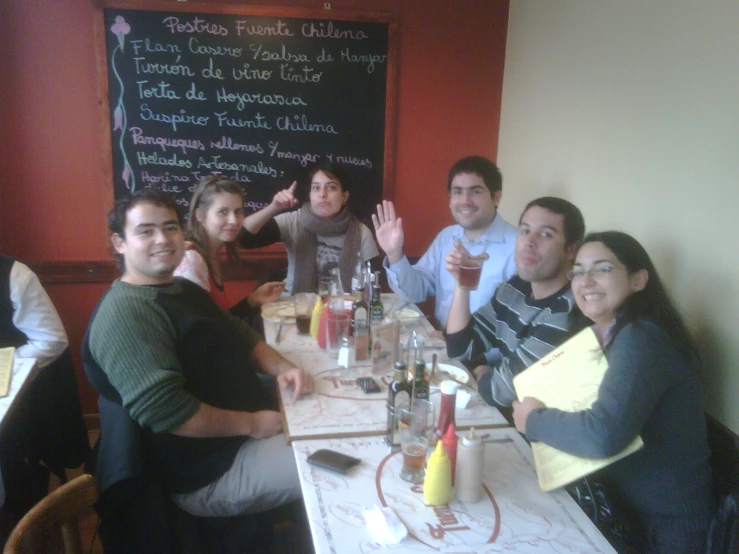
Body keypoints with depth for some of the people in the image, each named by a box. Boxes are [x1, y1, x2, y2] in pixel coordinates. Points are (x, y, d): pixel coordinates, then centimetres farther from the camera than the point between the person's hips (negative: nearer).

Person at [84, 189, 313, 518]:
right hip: (210, 476, -10)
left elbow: (241, 337, 17)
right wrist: (250, 424, -20)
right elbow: (165, 411, -29)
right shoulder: (125, 312, -21)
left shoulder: (185, 290, 12)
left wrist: (282, 368, -3)